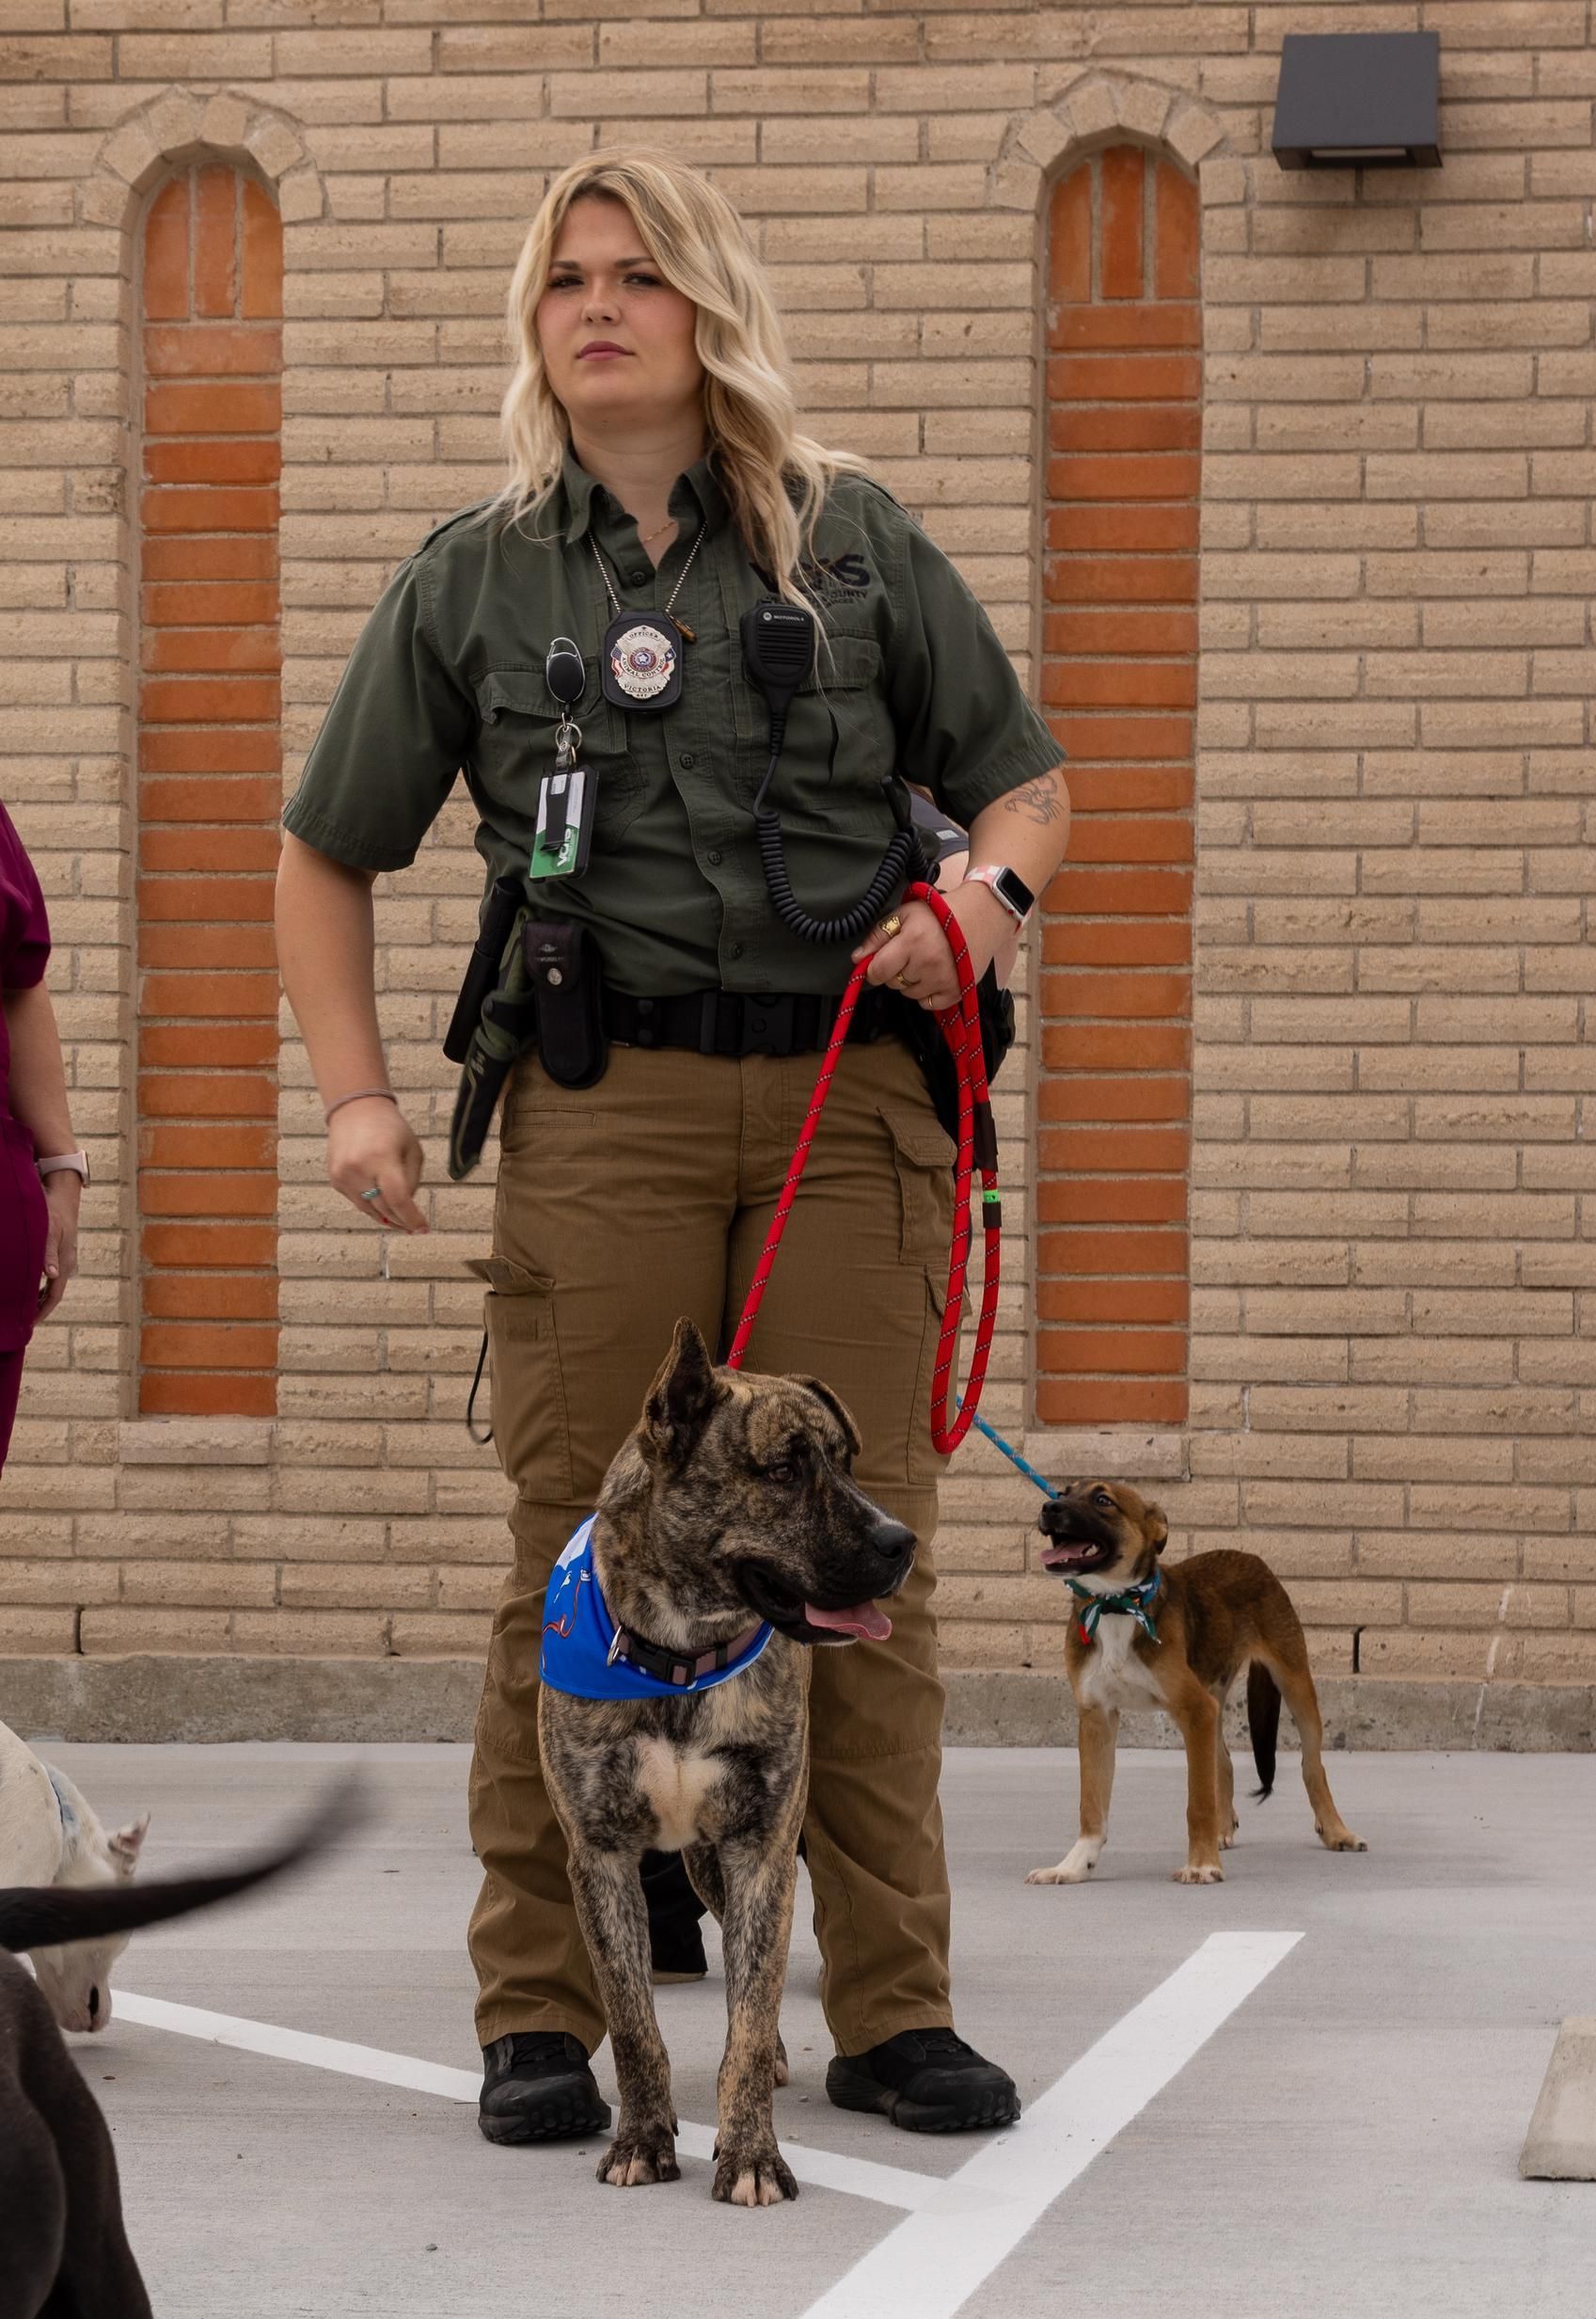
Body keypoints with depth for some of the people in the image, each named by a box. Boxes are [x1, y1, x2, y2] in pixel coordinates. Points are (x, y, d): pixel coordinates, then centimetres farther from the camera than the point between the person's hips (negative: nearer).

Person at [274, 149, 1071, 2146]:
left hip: (850, 1093, 1)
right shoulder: (471, 580, 11)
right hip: (606, 1102, 0)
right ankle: (538, 2015, 5)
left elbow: (1021, 778, 16)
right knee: (580, 1553, -2)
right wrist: (356, 1097, 5)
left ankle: (891, 2012, 7)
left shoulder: (854, 543, 11)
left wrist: (987, 891, -7)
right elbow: (326, 857, 17)